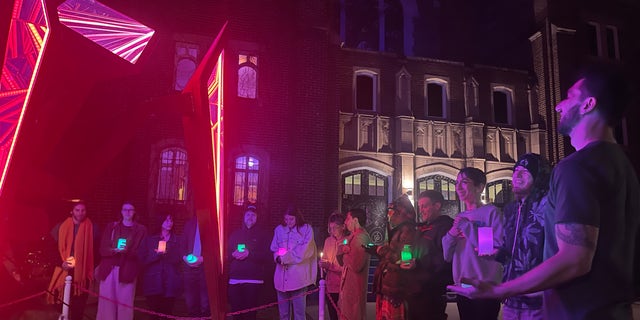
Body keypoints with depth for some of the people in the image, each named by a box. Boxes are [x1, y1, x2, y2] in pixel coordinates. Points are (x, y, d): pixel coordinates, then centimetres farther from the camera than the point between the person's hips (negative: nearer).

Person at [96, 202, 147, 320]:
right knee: (107, 303, 1)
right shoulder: (111, 227, 13)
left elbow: (140, 253, -2)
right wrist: (115, 250, -16)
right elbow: (103, 249, 5)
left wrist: (126, 251, -20)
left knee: (124, 303, -3)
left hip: (127, 271, -2)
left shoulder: (141, 230, 5)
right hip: (109, 269, 2)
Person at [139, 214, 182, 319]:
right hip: (153, 281, 0)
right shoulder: (149, 240, 12)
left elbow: (178, 259, 0)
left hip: (170, 282, 0)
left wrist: (165, 254, -14)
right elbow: (143, 259, 3)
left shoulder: (177, 241, 11)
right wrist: (156, 254, -13)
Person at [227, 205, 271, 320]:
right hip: (235, 279, 3)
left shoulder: (262, 234, 6)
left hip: (254, 280, -3)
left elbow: (267, 256, -3)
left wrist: (249, 253, -14)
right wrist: (233, 254, -6)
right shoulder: (235, 234, 16)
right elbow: (226, 254, 16)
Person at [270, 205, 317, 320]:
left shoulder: (306, 229, 1)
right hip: (281, 277, 3)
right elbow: (274, 249, 10)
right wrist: (278, 257, -12)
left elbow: (303, 252, -8)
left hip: (298, 277, -3)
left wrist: (284, 258, -11)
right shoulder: (279, 229, 11)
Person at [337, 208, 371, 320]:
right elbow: (342, 261, 10)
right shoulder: (352, 236, 11)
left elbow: (356, 266, -25)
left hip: (355, 285, -9)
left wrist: (344, 253, -10)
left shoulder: (361, 237, -18)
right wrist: (343, 250, -9)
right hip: (347, 284, 9)